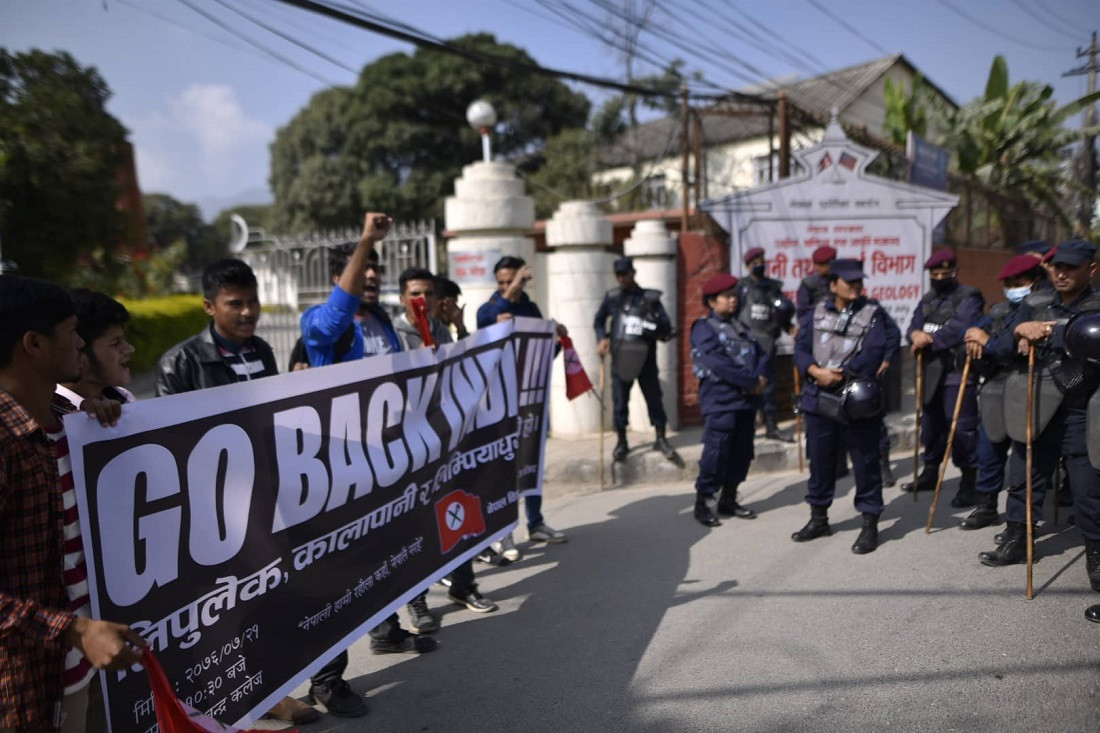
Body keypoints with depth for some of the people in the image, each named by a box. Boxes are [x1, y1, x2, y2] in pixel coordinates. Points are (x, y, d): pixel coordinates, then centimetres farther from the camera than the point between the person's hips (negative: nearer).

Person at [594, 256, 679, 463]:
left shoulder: (650, 297, 4)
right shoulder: (612, 296, 7)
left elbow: (666, 327, 1)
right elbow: (599, 320, 17)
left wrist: (658, 327, -20)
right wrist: (602, 339, 0)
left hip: (645, 357, -1)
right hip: (620, 357, 1)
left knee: (654, 396, 3)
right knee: (620, 400, 4)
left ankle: (661, 439, 16)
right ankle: (622, 441, 18)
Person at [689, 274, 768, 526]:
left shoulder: (740, 327, 18)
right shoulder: (703, 328, -7)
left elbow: (760, 354, 11)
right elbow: (718, 364, -19)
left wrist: (761, 378, -9)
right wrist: (752, 382, -16)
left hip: (746, 400, 8)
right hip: (720, 402, -8)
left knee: (742, 453, 11)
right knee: (716, 454, -6)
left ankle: (728, 500, 23)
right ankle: (703, 503, 6)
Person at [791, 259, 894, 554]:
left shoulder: (872, 313, 0)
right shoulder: (817, 312, 9)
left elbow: (874, 353, -13)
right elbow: (801, 349, 1)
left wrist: (841, 375, -15)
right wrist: (817, 372, -17)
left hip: (857, 400, -3)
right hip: (819, 399, 3)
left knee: (865, 463, 2)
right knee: (819, 460, 13)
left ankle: (870, 525, 15)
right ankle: (819, 518, 29)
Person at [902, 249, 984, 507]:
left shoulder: (969, 298, -6)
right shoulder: (927, 300, 17)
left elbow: (959, 328, -21)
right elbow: (913, 327, 7)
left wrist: (929, 338, -15)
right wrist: (916, 335, -16)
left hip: (958, 373, -7)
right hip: (931, 372, 7)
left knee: (961, 427, -10)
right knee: (930, 425, 17)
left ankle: (969, 481, 0)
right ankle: (930, 473, 31)